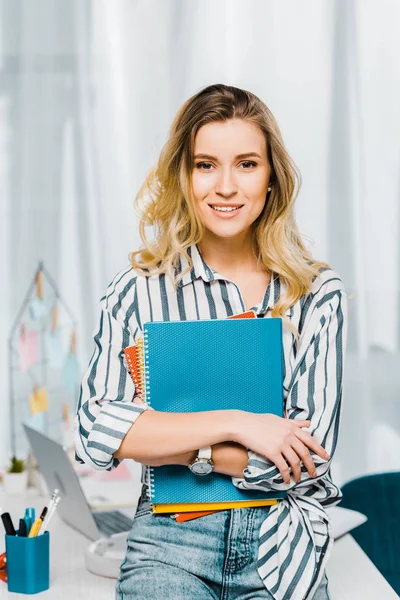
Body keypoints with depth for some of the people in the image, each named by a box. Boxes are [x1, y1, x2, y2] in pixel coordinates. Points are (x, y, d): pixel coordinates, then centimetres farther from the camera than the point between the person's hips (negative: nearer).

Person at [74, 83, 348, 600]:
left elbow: (311, 453, -5)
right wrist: (233, 422, -14)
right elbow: (93, 431, -9)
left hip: (284, 538, 1)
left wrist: (162, 442, -7)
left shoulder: (317, 293, 3)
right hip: (171, 536, -1)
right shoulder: (137, 290, 3)